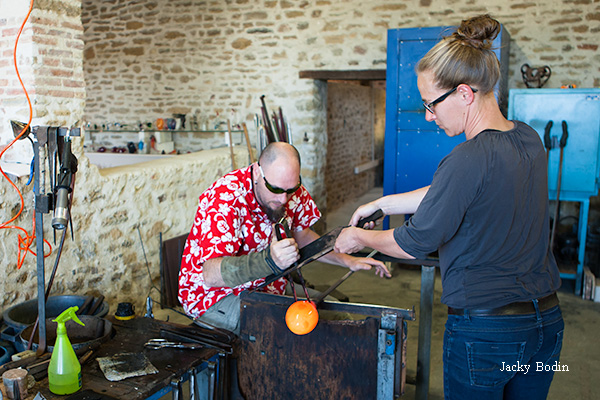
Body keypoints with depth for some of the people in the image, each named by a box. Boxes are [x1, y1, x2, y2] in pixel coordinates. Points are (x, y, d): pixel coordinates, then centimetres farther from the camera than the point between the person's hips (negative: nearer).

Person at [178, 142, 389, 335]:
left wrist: (346, 260, 1)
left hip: (268, 284, 7)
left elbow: (301, 235, 12)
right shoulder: (225, 199, -29)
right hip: (215, 296, -7)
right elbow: (210, 275, -38)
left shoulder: (292, 190, -8)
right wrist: (269, 260, -53)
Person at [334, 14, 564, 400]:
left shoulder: (469, 159, -25)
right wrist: (382, 203, 15)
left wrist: (360, 237, 2)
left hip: (484, 332, -7)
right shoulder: (529, 140, 1)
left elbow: (415, 242, -15)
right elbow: (447, 194, 11)